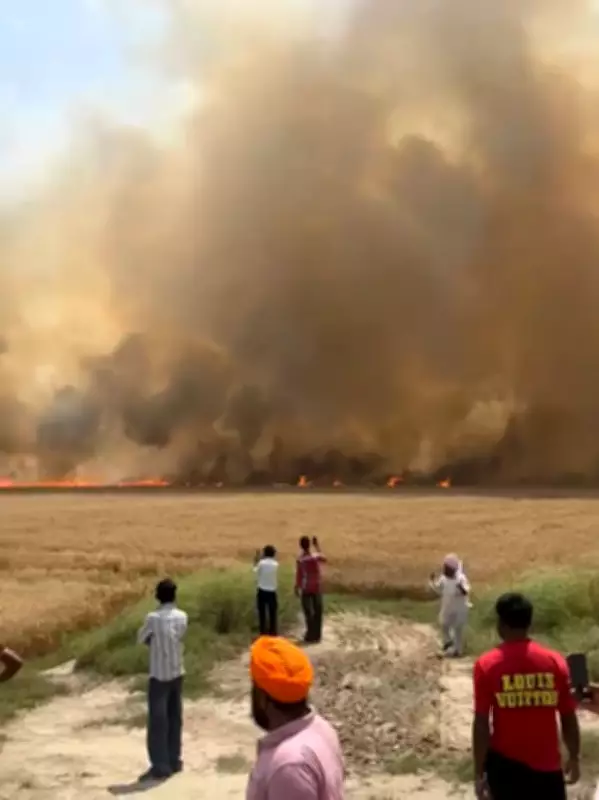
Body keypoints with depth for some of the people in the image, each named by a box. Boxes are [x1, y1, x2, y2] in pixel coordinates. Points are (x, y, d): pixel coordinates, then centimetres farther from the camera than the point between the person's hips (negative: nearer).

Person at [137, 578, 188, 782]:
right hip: (177, 673, 5)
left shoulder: (153, 618, -17)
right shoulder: (182, 616, -2)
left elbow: (141, 639, -1)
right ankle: (174, 761, 21)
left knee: (157, 721, 0)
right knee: (175, 718, 13)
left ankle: (160, 766, 2)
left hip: (159, 675, -5)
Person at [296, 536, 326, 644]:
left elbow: (298, 575, -11)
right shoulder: (316, 556, -9)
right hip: (317, 587, 2)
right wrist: (317, 547, 19)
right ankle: (317, 635, 17)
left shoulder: (300, 559, -15)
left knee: (308, 612, 5)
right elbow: (324, 559, 14)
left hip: (306, 589, -2)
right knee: (318, 611, 11)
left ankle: (310, 636, 8)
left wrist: (297, 588, 1)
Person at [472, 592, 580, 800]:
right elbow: (569, 718, 1)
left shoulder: (487, 665, -10)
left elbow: (482, 724, -11)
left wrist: (479, 771, -3)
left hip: (504, 763, 0)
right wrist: (574, 757, 16)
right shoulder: (555, 661, -5)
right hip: (546, 765, 1)